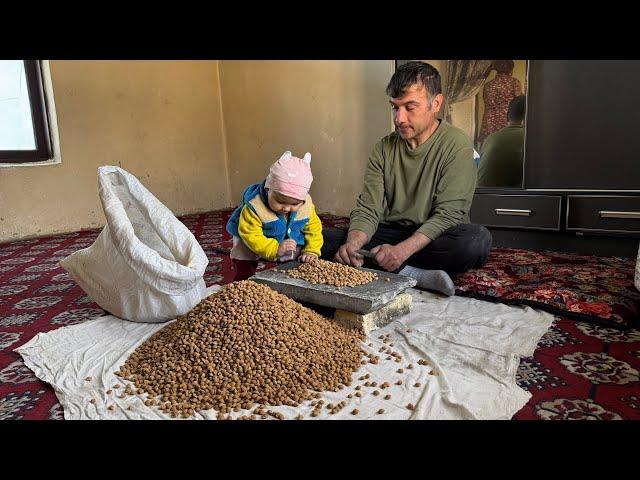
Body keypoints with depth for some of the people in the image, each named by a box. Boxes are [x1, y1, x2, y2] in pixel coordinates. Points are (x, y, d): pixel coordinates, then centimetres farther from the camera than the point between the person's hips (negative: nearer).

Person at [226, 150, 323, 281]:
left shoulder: (306, 205, -21)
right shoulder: (254, 206, -36)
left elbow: (313, 228, -8)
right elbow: (251, 236, -35)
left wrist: (311, 251, -19)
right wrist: (275, 249, -45)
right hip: (252, 247, -3)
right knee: (245, 277, -9)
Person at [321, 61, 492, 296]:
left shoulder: (457, 144, -8)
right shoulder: (383, 149, 4)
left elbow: (448, 214, -15)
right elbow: (368, 210, -2)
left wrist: (402, 250, -30)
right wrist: (353, 243, -24)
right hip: (389, 235, 4)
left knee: (478, 239, -35)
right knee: (321, 239, -18)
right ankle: (415, 274, -26)